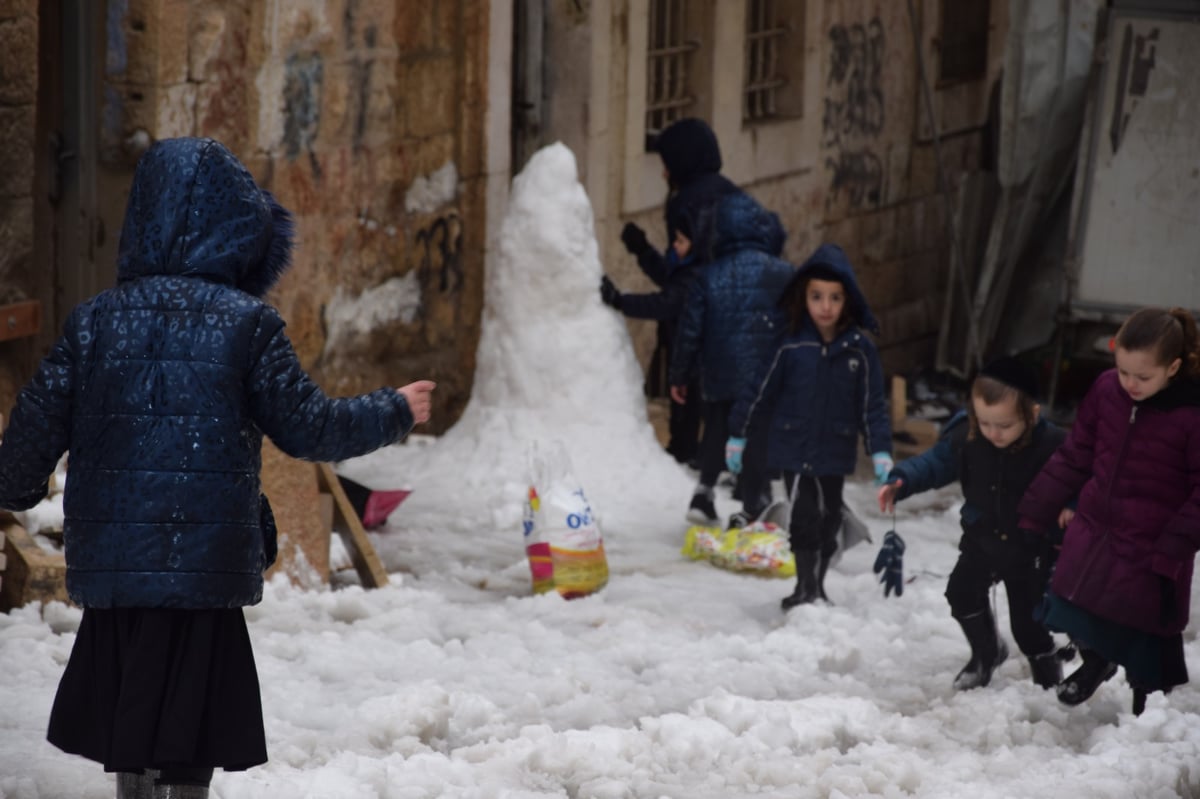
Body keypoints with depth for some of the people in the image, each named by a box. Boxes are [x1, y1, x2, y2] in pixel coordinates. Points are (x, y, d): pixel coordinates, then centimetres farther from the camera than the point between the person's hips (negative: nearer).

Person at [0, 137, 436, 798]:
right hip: (206, 565, -4)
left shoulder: (95, 319, 3)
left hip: (107, 563, 4)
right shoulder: (246, 322, -6)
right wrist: (395, 413, 15)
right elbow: (306, 428, -2)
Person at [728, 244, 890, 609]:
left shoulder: (860, 350, -2)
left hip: (835, 454, 2)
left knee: (829, 520, 11)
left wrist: (880, 452, -1)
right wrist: (738, 436, 6)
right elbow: (759, 392, 1)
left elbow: (872, 404, 3)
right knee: (805, 518, -8)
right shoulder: (790, 347, -7)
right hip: (794, 448, -2)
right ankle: (806, 588, 3)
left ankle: (816, 587, 25)